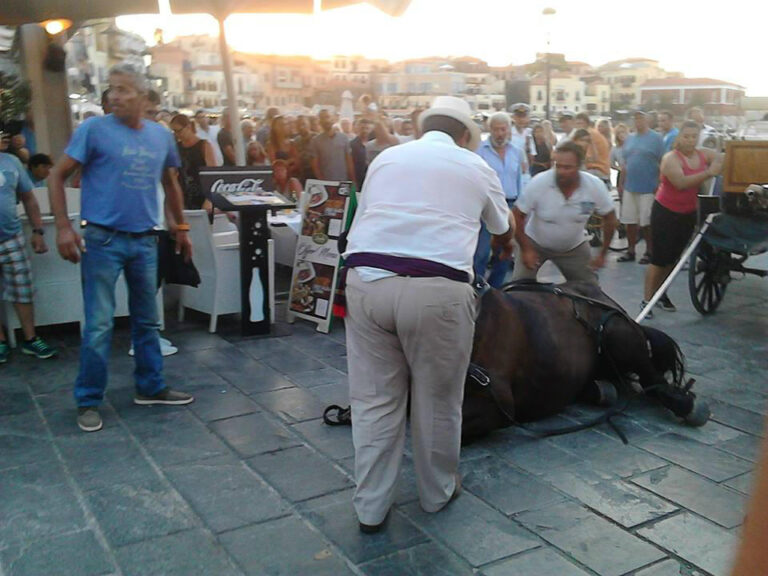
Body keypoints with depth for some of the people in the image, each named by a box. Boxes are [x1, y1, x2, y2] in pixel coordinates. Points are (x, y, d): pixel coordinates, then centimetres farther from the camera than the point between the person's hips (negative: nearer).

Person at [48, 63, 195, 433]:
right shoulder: (94, 129, -6)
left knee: (147, 320, 14)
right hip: (102, 240, -4)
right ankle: (88, 401, 11)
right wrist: (63, 227, -13)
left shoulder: (162, 136, 7)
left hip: (144, 241, 5)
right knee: (99, 325, -3)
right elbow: (57, 177, -4)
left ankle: (150, 387, 28)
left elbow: (171, 184, 21)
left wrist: (180, 227, 21)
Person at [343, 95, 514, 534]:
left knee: (374, 400, 12)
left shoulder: (385, 158, 20)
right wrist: (507, 247, 57)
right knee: (437, 400, 15)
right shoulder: (475, 166, 16)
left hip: (367, 280, 3)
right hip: (437, 289, -2)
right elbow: (504, 229, 34)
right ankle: (438, 492, 34)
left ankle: (371, 508, 21)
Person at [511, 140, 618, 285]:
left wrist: (602, 254, -4)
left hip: (574, 247, 2)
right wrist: (525, 250, -18)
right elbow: (517, 216, -17)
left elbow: (609, 218, -6)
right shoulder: (538, 183, -27)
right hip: (535, 244, -2)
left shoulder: (595, 186, -21)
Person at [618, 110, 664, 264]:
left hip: (648, 188, -5)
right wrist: (621, 183, 12)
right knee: (630, 221, 8)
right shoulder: (630, 139, 12)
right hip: (630, 187, 5)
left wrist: (659, 185, -11)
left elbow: (662, 163, -6)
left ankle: (649, 252, 13)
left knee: (647, 222, 1)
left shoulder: (656, 138, -4)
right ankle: (630, 251, 18)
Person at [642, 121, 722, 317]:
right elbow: (681, 183, -29)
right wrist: (708, 173, -35)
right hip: (666, 213, -6)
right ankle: (646, 300, 0)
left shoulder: (704, 154, 2)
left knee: (674, 257, 11)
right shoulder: (670, 158, -15)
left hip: (688, 214, 6)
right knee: (659, 258, -6)